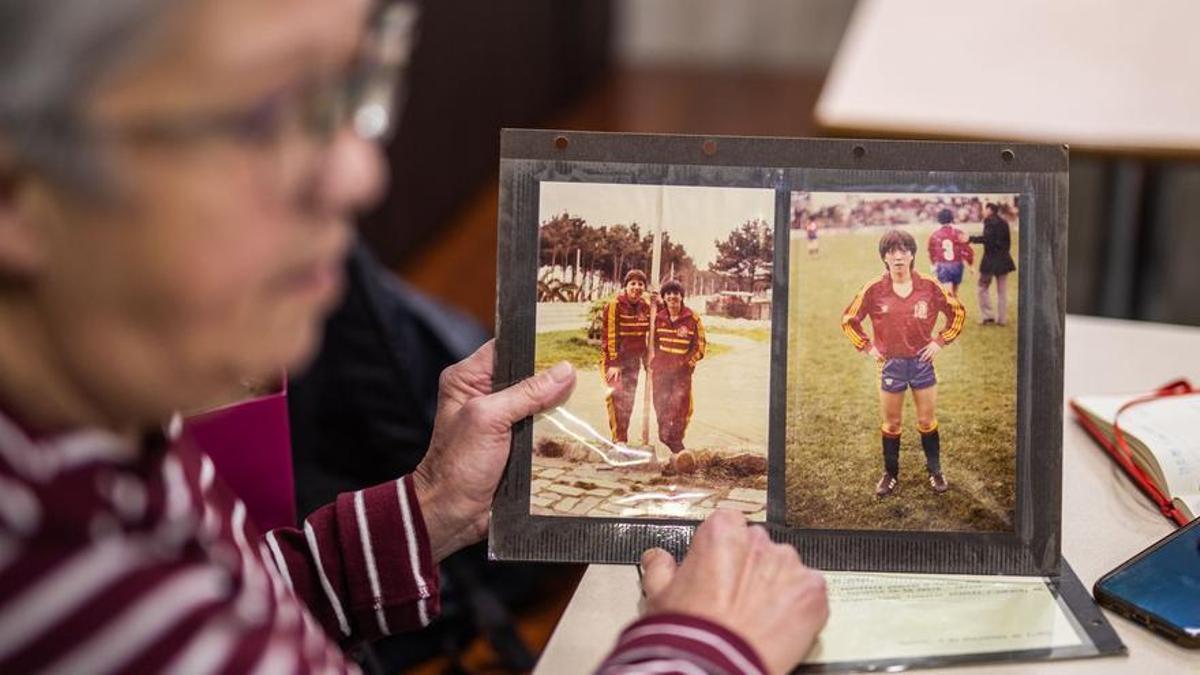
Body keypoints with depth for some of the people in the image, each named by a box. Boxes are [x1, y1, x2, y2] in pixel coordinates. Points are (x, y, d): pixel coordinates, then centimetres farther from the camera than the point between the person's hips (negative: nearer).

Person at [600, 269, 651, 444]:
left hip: (634, 359, 6)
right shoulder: (615, 305, -13)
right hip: (614, 358, -6)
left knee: (628, 400, 9)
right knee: (617, 394, -21)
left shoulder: (646, 306, 5)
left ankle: (623, 439, 19)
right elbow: (610, 335, -16)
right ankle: (619, 439, -21)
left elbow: (648, 335, 16)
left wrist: (647, 359, 14)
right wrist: (613, 363, -20)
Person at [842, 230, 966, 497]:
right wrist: (867, 347, 0)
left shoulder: (929, 287, -7)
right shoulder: (874, 290, -9)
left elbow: (957, 312, 5)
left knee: (927, 422, 8)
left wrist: (940, 341, 0)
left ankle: (935, 471, 23)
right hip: (891, 364, 0)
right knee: (891, 424, 9)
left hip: (922, 362, 0)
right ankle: (890, 475, 22)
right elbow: (849, 319, 3)